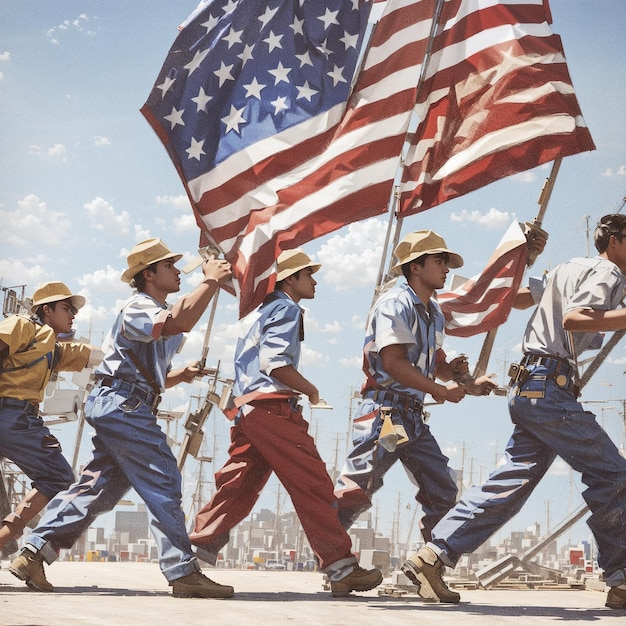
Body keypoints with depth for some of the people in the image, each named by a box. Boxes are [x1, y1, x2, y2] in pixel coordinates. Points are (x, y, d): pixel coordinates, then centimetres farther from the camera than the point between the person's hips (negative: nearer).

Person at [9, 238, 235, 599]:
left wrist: (179, 375, 9)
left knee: (100, 486, 7)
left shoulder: (158, 313, 24)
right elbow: (178, 323, -30)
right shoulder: (138, 309, -8)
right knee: (163, 482, -11)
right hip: (122, 404, -10)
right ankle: (183, 572, -12)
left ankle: (35, 554, 6)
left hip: (118, 407, 10)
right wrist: (211, 281, -23)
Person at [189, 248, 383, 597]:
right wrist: (311, 390, -4)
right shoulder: (286, 309, -2)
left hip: (246, 409, 10)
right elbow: (275, 361, -16)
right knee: (314, 487, -9)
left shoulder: (258, 313, 28)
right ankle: (341, 568, -10)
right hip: (274, 408, -10)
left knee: (237, 489, 8)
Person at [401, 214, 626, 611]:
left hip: (529, 386, 9)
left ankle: (434, 556, -1)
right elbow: (573, 319, -22)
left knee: (513, 481, 4)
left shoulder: (570, 269, 23)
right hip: (550, 386, -9)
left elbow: (519, 298, 32)